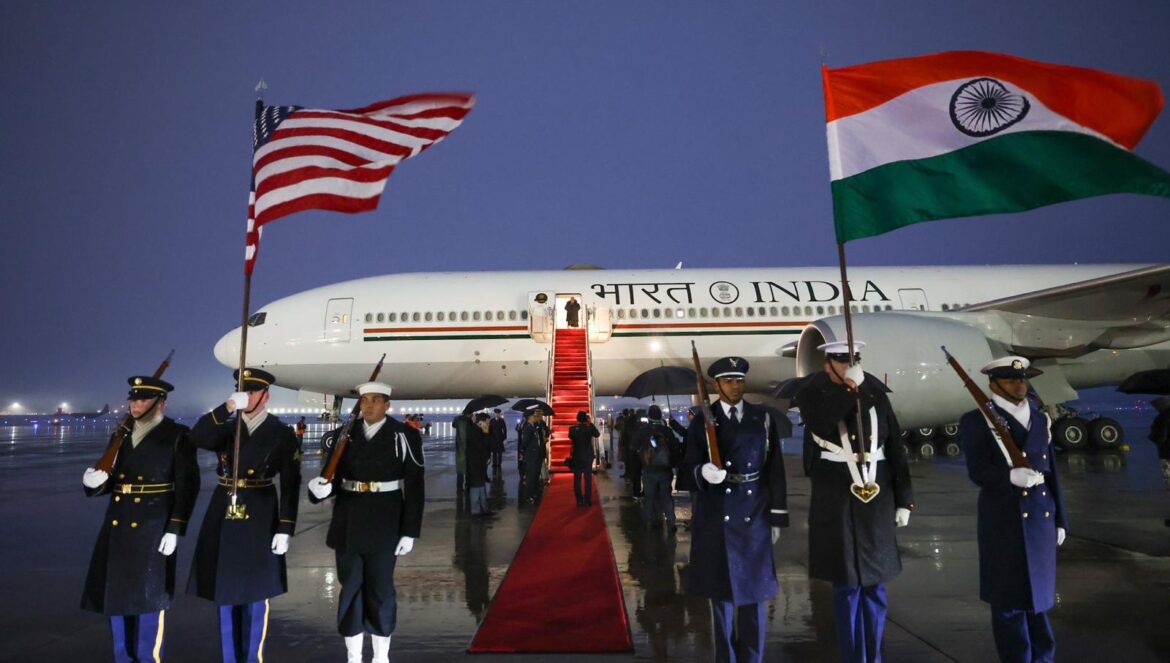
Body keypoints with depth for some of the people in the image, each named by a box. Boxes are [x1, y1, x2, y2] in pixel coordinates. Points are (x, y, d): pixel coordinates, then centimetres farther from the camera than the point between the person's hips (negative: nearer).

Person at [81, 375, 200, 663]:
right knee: (115, 595, 14)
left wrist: (175, 530, -15)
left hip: (153, 526, -6)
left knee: (148, 597, 1)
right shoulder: (122, 435, 10)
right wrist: (93, 482, -12)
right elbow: (111, 481, 11)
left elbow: (188, 486, -10)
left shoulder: (177, 436, -6)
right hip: (118, 524, 6)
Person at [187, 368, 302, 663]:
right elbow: (197, 438, -14)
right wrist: (227, 407, -26)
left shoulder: (282, 433, -4)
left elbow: (290, 485, -8)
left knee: (254, 594, 5)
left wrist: (285, 529, -13)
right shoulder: (226, 428, 8)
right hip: (223, 517, 4)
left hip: (258, 520, -4)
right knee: (225, 592, 12)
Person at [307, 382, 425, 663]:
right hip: (348, 522, 3)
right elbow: (334, 476, 5)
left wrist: (410, 532, -10)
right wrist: (321, 487, -20)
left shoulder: (404, 435, -7)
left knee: (380, 590, 6)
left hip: (384, 523, -3)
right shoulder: (345, 434, 4)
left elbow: (414, 487, -7)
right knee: (350, 589, 11)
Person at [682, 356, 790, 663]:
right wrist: (702, 471, -24)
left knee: (754, 587, 8)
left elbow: (775, 469, 5)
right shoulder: (701, 422, 1)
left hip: (754, 516, 1)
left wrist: (777, 516, 3)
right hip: (716, 517, -1)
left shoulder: (764, 418, 5)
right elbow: (689, 464, 0)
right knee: (721, 588, 8)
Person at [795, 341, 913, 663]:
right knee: (847, 586, 4)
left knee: (875, 585, 12)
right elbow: (821, 425, -26)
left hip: (877, 500, 3)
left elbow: (895, 447, 7)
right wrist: (849, 388, -27)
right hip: (836, 503, -3)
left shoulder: (875, 390, 5)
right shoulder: (811, 392, -4)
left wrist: (903, 500, 7)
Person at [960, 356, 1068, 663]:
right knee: (1010, 597, 4)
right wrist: (1011, 476, -34)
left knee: (1037, 592, 16)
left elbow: (1050, 472, 14)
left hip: (1041, 520, 6)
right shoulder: (977, 422, -7)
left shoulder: (1040, 420, 12)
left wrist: (1059, 519, 13)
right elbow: (978, 472, -16)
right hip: (1004, 522, -5)